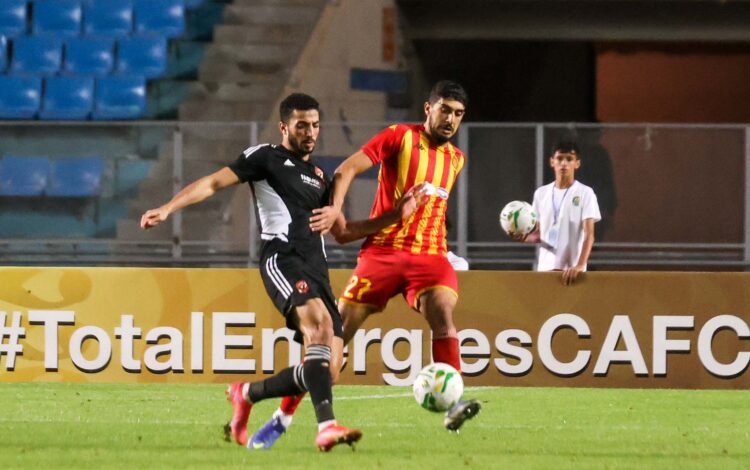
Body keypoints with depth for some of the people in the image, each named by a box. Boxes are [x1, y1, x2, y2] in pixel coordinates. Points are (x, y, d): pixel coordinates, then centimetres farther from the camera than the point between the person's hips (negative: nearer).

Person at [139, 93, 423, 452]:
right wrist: (168, 208, -10)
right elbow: (213, 183, 2)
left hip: (316, 268, 7)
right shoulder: (265, 158, 7)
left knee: (325, 370, -3)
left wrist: (394, 217, 23)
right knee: (320, 322, -34)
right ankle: (326, 426, -44)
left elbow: (342, 231, 31)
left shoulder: (318, 177, 26)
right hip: (282, 258, -7)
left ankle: (246, 394, 22)